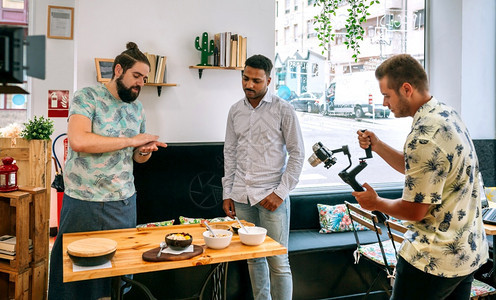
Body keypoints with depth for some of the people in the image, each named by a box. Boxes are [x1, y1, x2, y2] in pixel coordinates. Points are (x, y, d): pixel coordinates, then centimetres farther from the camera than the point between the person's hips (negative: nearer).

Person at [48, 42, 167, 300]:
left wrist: (144, 152, -5)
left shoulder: (137, 107, 11)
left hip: (124, 201, 5)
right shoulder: (87, 97, -7)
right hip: (84, 202, -5)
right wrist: (131, 140, -20)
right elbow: (78, 141, -24)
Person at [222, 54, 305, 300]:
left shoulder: (283, 110, -4)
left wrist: (281, 192, -11)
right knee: (253, 258, 13)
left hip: (271, 195, -4)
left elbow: (297, 153, -4)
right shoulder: (235, 110, 10)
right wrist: (227, 193, 11)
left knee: (278, 262, -1)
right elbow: (230, 153, 14)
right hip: (242, 196, 4)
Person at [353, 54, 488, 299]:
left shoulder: (424, 137, -27)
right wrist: (377, 146, 5)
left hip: (434, 260, -9)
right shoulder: (446, 113, 4)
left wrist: (376, 203, -4)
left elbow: (414, 210, -22)